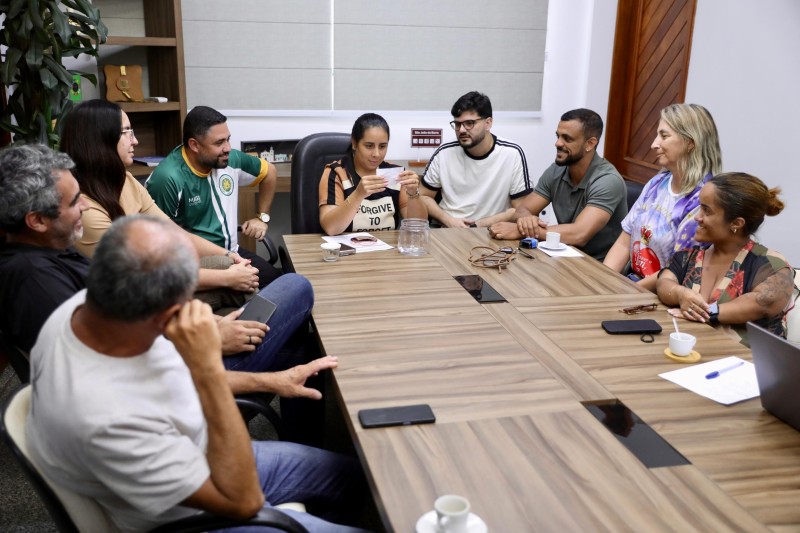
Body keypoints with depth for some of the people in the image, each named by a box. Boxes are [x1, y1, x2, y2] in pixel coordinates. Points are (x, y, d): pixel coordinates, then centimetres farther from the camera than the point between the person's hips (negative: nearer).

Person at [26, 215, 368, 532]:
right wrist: (209, 368, -37)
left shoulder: (87, 304, -19)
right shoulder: (109, 420, -41)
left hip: (205, 455, 7)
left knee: (351, 477, 18)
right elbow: (242, 501, -29)